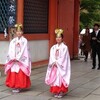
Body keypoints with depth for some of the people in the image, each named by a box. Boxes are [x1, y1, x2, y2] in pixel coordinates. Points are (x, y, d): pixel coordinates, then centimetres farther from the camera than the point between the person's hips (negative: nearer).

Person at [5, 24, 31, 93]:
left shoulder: (24, 40, -2)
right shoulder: (13, 41, 10)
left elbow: (24, 50, -9)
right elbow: (10, 50, 4)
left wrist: (17, 58, -14)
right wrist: (13, 58, -11)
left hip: (21, 60, -4)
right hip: (13, 60, 4)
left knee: (21, 74, -4)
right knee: (13, 74, 3)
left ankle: (19, 87, 4)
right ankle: (14, 87, 13)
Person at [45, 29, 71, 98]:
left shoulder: (64, 47, -5)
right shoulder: (53, 47, 8)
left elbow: (63, 57, -10)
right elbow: (51, 56, 1)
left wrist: (57, 63, -13)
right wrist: (54, 62, -14)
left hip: (61, 66, -4)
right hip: (54, 65, 4)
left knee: (61, 78, -6)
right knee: (54, 78, 4)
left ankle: (61, 92, 3)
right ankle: (56, 92, 13)